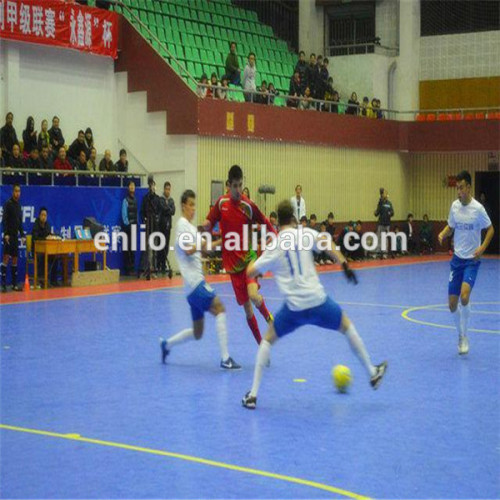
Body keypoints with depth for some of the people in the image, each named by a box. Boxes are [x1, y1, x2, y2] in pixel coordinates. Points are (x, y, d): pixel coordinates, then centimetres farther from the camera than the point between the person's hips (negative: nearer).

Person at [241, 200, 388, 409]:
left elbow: (250, 272, 10)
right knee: (347, 326, 26)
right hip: (317, 301, 0)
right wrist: (344, 264, -17)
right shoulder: (305, 233, 3)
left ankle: (252, 395, 8)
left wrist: (257, 259, 31)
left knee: (268, 339, 19)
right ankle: (372, 373, 34)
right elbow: (324, 242, -17)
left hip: (294, 307, 0)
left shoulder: (273, 247, 6)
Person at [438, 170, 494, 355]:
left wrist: (482, 247, -18)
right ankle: (461, 335, 28)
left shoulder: (478, 208, -14)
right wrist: (443, 234, -8)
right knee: (452, 303, 4)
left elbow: (490, 229, -3)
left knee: (464, 297, -24)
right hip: (457, 258, 5)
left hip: (472, 260, -5)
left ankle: (464, 336, -5)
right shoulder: (454, 206, 0)